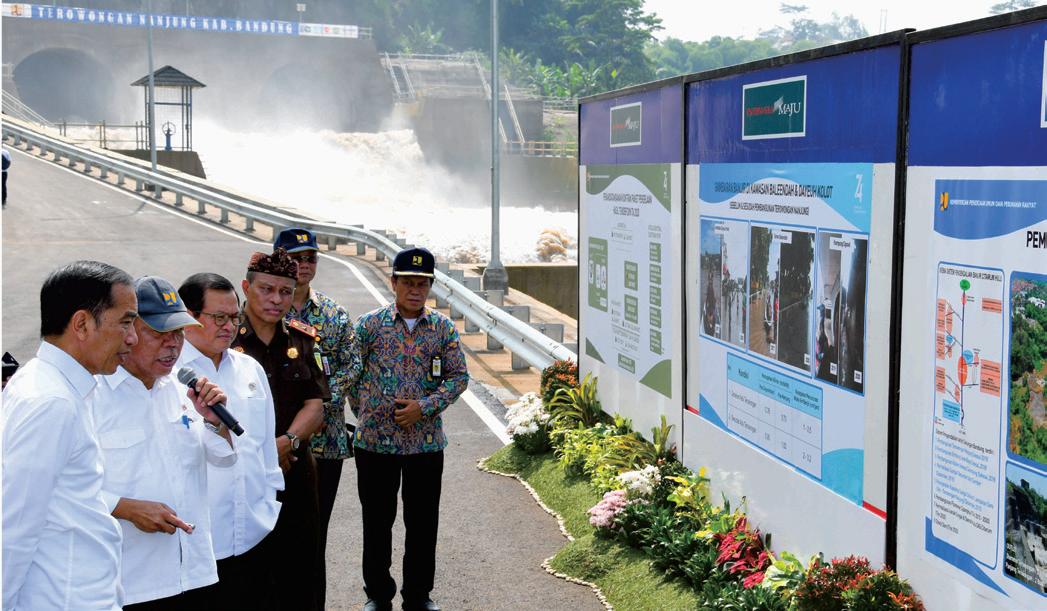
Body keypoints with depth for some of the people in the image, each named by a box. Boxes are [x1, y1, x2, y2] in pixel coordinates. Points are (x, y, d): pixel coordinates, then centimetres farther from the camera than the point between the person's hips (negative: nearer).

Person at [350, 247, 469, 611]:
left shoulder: (443, 328, 3)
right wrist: (366, 411, 0)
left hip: (427, 441, 1)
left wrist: (425, 406, -10)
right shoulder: (370, 324, -1)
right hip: (375, 440, -1)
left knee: (423, 522, 9)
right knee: (377, 521, 9)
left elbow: (459, 376, 1)